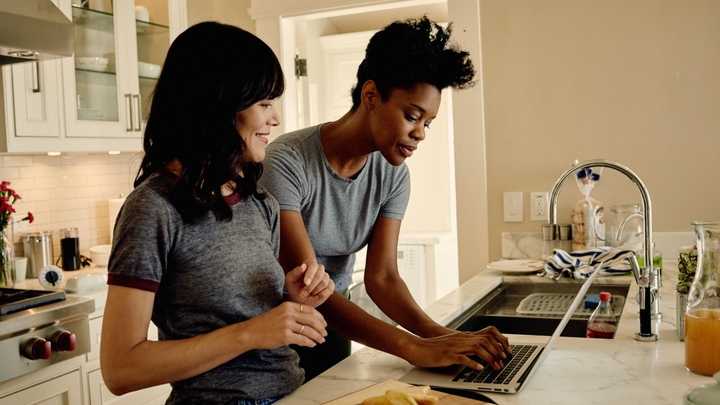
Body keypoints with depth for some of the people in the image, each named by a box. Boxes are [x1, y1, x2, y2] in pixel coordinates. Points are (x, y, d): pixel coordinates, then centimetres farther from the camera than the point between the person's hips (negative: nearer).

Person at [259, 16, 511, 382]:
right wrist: (414, 348, -39)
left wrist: (437, 333, -29)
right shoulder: (287, 163, -27)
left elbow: (381, 277, -11)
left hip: (334, 327, 5)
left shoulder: (392, 175, -8)